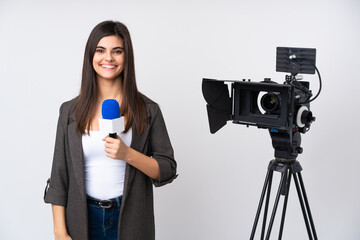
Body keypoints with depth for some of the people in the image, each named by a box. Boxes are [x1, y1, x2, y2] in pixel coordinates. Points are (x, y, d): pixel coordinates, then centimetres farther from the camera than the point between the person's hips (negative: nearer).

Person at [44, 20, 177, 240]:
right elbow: (59, 176, 2)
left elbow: (167, 170, -4)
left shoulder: (148, 110, -3)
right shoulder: (70, 111, 1)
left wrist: (128, 154, -20)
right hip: (83, 219, 1)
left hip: (130, 221, -1)